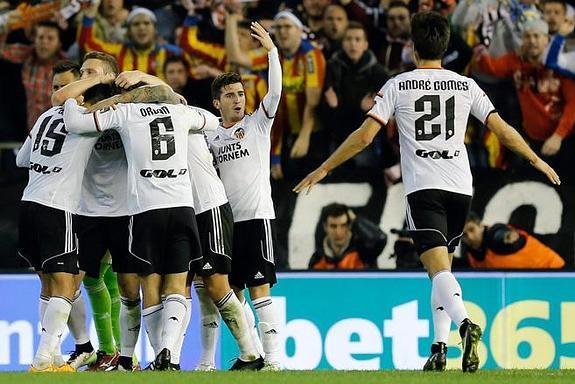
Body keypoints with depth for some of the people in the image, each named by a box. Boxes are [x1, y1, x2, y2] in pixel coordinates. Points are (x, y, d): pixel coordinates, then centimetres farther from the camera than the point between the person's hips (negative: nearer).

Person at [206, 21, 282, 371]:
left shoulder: (258, 123, 3)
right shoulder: (211, 136, 14)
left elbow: (276, 91, -11)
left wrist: (271, 50, -20)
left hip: (257, 216, -5)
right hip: (225, 220, 5)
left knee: (259, 288, -11)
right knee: (232, 291, 6)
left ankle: (272, 358, -14)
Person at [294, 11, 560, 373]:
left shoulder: (398, 85, 0)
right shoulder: (466, 85, 7)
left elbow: (364, 136, -3)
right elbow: (501, 128, 8)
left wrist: (324, 169, 7)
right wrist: (537, 160, 22)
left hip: (423, 188, -3)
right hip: (461, 187, 3)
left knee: (439, 268, -15)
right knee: (443, 268, 16)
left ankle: (465, 324, -41)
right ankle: (439, 348, 8)